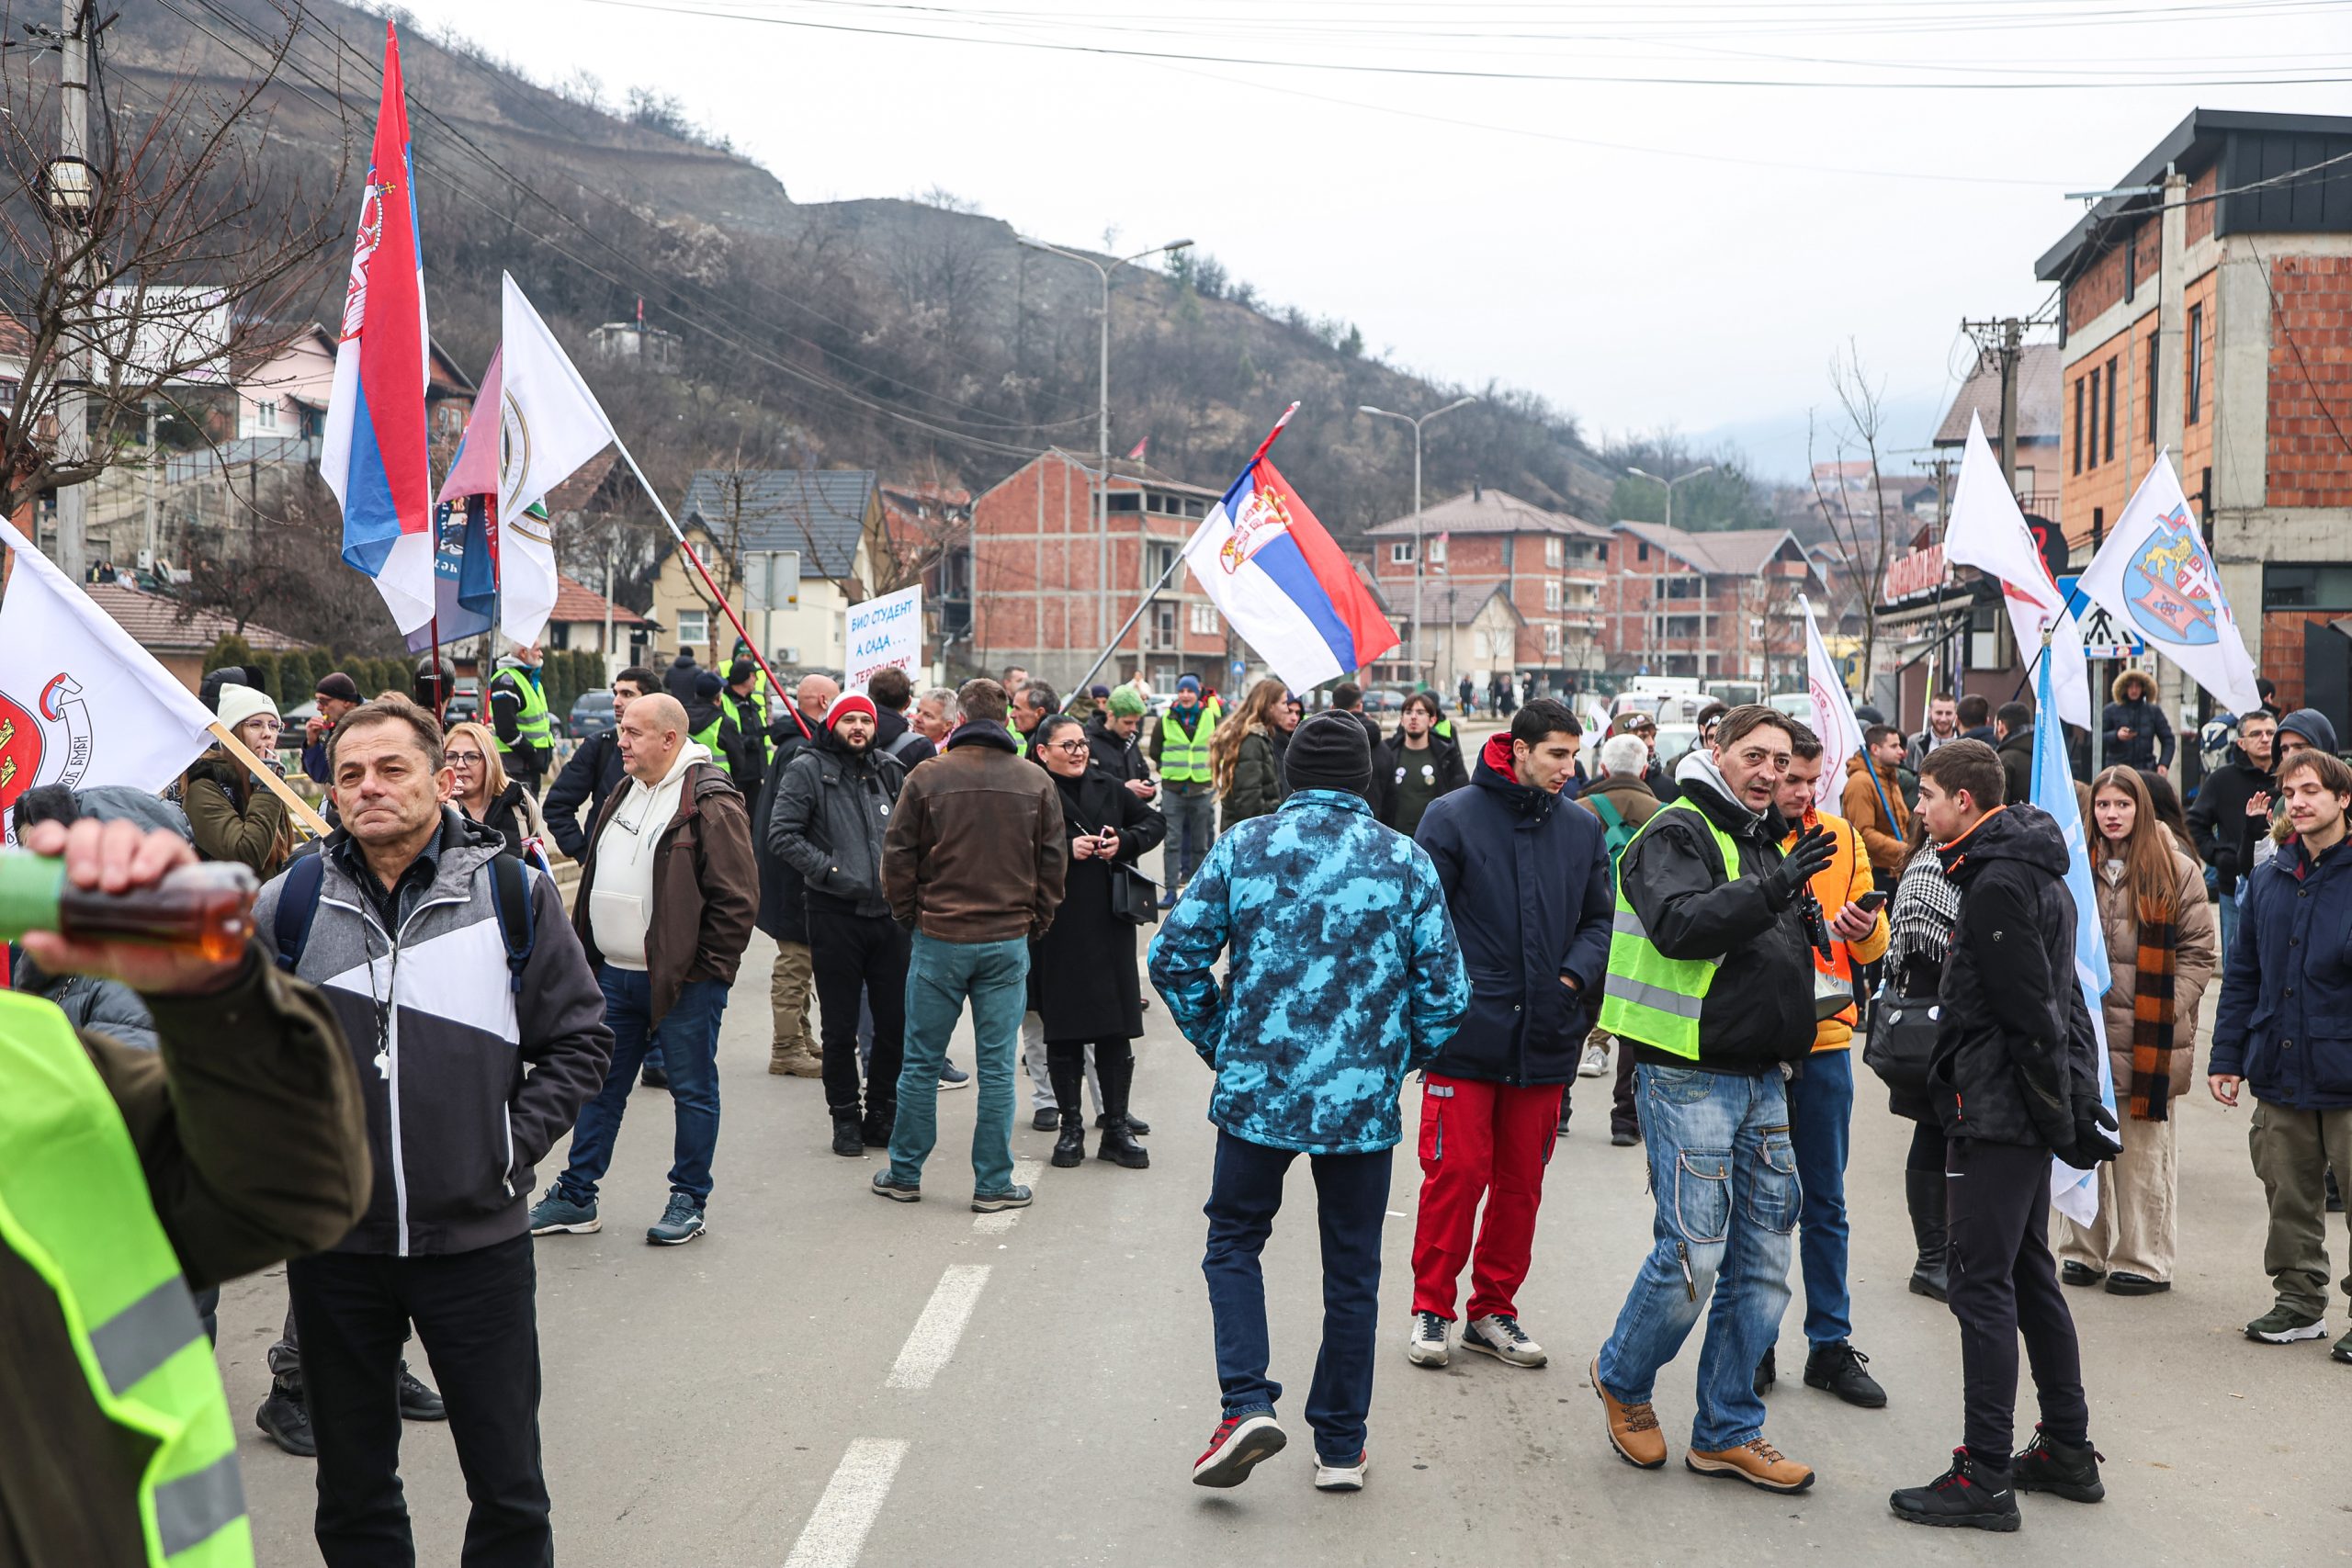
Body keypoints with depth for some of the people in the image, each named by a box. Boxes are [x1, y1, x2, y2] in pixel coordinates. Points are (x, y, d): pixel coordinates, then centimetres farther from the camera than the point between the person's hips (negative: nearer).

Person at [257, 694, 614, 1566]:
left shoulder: (513, 894, -2)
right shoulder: (290, 904, 1)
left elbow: (579, 1041, 3)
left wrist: (514, 1147, -6)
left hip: (478, 1239, -1)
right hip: (333, 1241, 1)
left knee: (509, 1488, 8)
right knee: (352, 1489, 15)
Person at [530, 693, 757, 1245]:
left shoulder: (711, 803, -13)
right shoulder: (624, 796, 13)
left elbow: (736, 898, -15)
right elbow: (596, 882, 22)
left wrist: (705, 970, -14)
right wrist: (588, 957, 16)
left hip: (683, 981, -8)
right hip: (615, 974, 8)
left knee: (692, 1090, 5)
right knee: (600, 1086, 13)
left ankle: (688, 1201, 16)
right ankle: (575, 1197, 22)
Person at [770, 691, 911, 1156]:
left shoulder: (890, 771, 11)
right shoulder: (808, 769, -3)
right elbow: (782, 836, -10)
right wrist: (832, 871, -16)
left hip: (889, 913, 4)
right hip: (834, 914, -4)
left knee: (896, 1023, 7)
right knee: (840, 1028, 4)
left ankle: (883, 1114, 21)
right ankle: (846, 1119, 16)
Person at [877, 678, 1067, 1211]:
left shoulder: (928, 776, -5)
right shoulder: (1036, 782, 0)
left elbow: (898, 857, -1)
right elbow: (1053, 863, 5)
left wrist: (908, 915, 13)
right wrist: (1035, 922, 15)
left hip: (939, 939, -1)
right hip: (1008, 939, 1)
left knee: (921, 1062, 10)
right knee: (997, 1066, 5)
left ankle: (905, 1173, 19)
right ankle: (993, 1184, 9)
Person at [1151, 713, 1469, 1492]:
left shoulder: (1244, 845, -2)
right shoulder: (1406, 860, -1)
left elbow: (1174, 955, -3)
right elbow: (1446, 988, -3)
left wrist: (1218, 1046, 10)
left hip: (1257, 1090, -1)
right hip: (1363, 1103, 1)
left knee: (1234, 1239, 16)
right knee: (1351, 1268, 13)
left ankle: (1247, 1403, -2)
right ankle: (1340, 1447, 20)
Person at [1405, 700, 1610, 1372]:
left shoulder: (1584, 829, 8)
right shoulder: (1453, 817, -5)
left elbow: (1599, 919, 13)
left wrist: (1574, 976, -4)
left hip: (1544, 1039, 5)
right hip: (1466, 1036, -4)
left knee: (1522, 1183, 11)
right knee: (1456, 1173, -5)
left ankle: (1493, 1311, 23)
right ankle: (1431, 1309, 10)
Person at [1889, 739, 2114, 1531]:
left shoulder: (1999, 885, -18)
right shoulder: (2037, 871, 14)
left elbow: (2031, 1015, -20)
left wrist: (2061, 1119, -15)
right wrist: (2074, 1110, 18)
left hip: (1996, 1112, -10)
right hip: (2031, 1110, 10)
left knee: (1983, 1285, -6)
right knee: (2029, 1275, 17)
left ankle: (1984, 1479, -1)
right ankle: (2067, 1450, 25)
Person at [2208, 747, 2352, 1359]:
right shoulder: (2267, 879, 11)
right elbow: (2242, 975, 14)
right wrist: (2227, 1055, 11)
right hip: (2279, 1072, 5)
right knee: (2289, 1195, 11)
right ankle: (2299, 1300, 24)